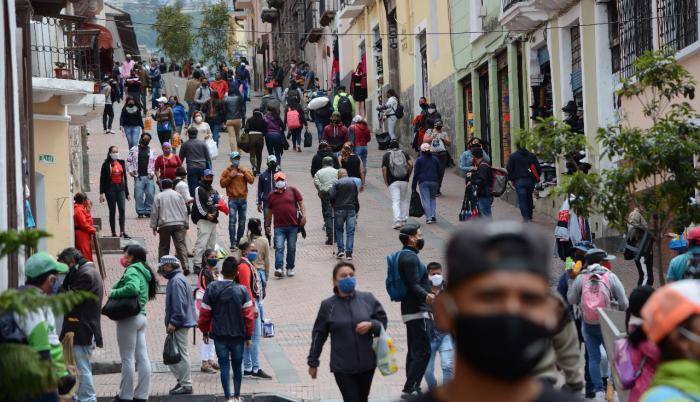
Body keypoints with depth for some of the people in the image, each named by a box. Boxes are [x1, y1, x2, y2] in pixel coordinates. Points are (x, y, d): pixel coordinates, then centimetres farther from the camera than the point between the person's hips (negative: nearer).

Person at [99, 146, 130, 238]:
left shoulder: (122, 163, 10)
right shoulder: (106, 164, -3)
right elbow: (102, 179, -3)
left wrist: (127, 192, 14)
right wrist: (101, 193, -9)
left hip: (120, 188, 3)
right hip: (110, 189, -3)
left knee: (122, 210, -7)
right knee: (112, 211, 2)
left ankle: (122, 232, -8)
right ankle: (113, 233, 7)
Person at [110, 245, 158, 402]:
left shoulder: (132, 270, -11)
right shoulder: (143, 272, 18)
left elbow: (132, 288, -29)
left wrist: (114, 293, -17)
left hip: (129, 318, -9)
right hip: (141, 317, 9)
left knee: (127, 358, -3)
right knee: (142, 358, 6)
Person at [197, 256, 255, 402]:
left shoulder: (212, 289, -6)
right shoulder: (242, 290, -8)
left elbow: (205, 313, -1)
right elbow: (248, 314, -6)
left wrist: (205, 331, 13)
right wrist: (248, 336, 4)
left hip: (219, 335, 0)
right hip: (238, 335, 0)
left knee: (224, 365, 3)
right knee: (237, 366, 14)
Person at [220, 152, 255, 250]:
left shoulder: (245, 170, 9)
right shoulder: (227, 171, 3)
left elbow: (251, 180, -1)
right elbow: (222, 184, -3)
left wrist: (244, 172, -10)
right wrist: (230, 176, -13)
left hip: (243, 199, 3)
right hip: (233, 200, -3)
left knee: (242, 221, 8)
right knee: (232, 221, -13)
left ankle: (239, 242, 19)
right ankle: (233, 243, -16)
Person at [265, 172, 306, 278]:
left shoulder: (293, 191, 6)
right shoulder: (271, 195, 10)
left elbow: (301, 203, 7)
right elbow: (269, 211, 18)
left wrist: (303, 215, -8)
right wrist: (267, 225, 19)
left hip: (293, 225, 0)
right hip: (279, 226, 0)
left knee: (292, 248, 7)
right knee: (279, 247, -12)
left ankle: (290, 268, 19)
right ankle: (279, 268, -18)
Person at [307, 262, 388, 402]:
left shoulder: (368, 299, 1)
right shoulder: (328, 305, -2)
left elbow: (382, 321, 7)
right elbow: (319, 335, 5)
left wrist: (371, 325, -16)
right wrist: (313, 362, 7)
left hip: (367, 364, 3)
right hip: (342, 367, -3)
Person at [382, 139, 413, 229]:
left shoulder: (386, 155, 4)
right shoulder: (404, 153, 9)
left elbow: (384, 169, -4)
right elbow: (411, 164, -3)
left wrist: (386, 181, 4)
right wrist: (408, 176, 8)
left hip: (393, 181, -2)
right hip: (404, 181, 2)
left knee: (395, 202, -6)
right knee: (404, 200, 17)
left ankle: (397, 221, -20)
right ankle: (404, 220, 18)